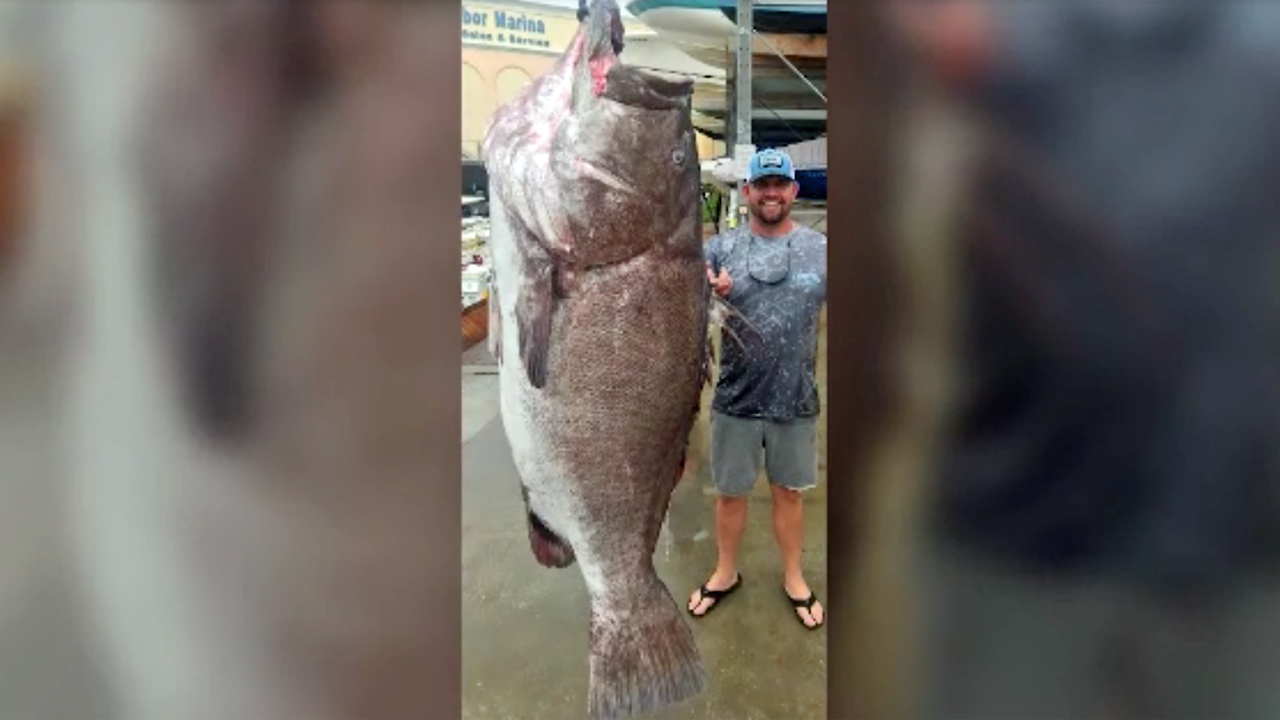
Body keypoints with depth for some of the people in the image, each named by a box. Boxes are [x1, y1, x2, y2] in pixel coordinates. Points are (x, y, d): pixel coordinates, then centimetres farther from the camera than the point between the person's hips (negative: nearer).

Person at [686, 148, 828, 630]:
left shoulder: (820, 250, -3)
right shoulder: (720, 248, -5)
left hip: (796, 400, 0)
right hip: (735, 400, 0)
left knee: (788, 492, 17)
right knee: (730, 492, 15)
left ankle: (793, 577, 38)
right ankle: (726, 572, 38)